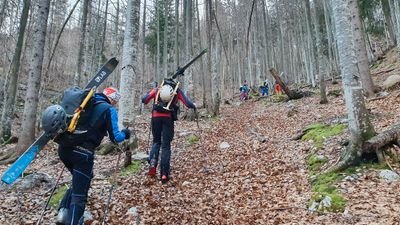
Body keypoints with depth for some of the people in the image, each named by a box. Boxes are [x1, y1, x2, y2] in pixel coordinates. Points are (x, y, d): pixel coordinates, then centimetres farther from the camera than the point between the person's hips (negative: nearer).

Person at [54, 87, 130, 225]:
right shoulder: (109, 109, 0)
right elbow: (114, 138, -3)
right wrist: (125, 134, 16)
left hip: (64, 148, 7)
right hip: (82, 152, -7)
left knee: (79, 181, 28)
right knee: (80, 192, 3)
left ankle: (64, 212, 17)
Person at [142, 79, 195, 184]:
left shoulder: (157, 89, 20)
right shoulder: (177, 91, 15)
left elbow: (144, 99, 11)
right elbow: (188, 104, 6)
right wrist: (194, 106, 28)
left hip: (156, 117, 2)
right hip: (168, 119, -1)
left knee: (156, 142, 21)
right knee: (166, 146, 5)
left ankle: (153, 162, -4)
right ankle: (164, 175, 1)